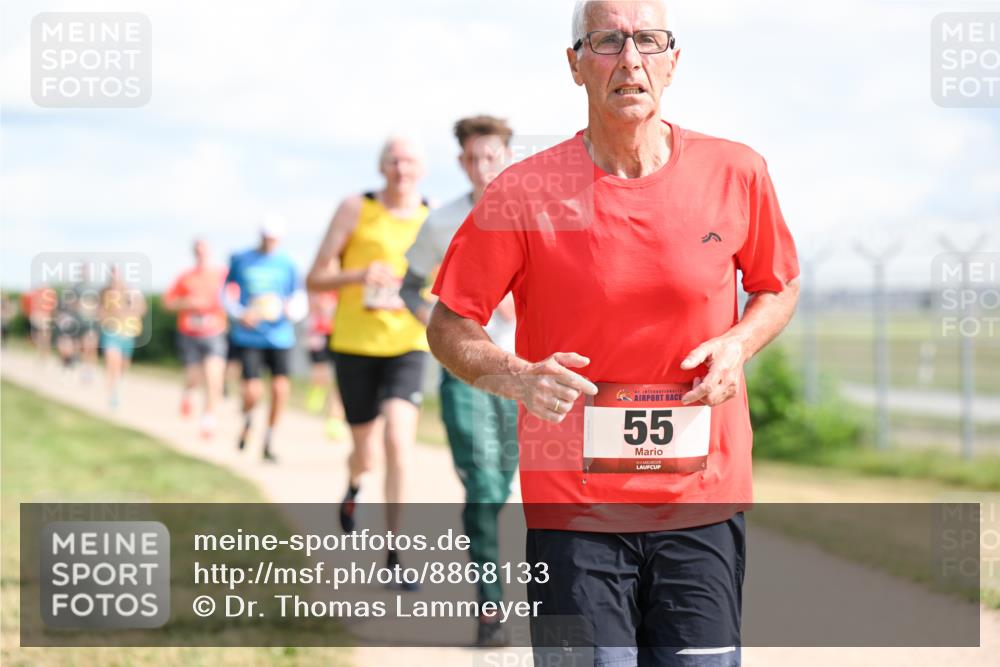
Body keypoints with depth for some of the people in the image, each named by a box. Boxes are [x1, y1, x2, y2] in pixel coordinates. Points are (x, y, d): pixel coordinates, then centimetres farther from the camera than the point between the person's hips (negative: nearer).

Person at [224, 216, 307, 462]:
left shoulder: (286, 264, 3)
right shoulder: (240, 260, 3)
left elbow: (301, 302, 5)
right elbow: (225, 291, 14)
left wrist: (292, 310, -18)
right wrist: (239, 314, -3)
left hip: (280, 337, 1)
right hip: (249, 337, -1)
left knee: (280, 389, -8)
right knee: (252, 393, -11)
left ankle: (268, 443, 11)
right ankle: (247, 421, 25)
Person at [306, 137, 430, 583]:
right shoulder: (355, 210, -3)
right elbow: (315, 279, -3)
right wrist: (359, 275, -21)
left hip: (408, 347, 0)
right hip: (355, 346, 0)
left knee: (398, 441, -20)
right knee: (366, 452, 11)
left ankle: (395, 553, -13)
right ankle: (354, 485, 50)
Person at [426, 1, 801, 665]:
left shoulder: (735, 173, 0)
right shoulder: (524, 192, -6)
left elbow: (781, 286, 17)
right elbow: (449, 326, 2)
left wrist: (738, 345, -4)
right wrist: (518, 378, -18)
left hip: (704, 498, 2)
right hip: (574, 504, -2)